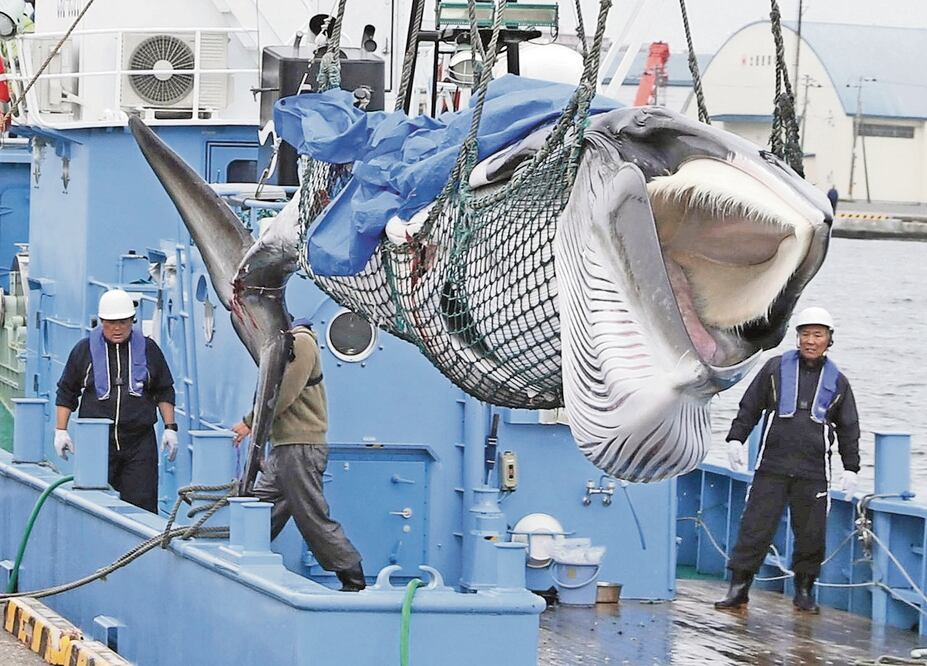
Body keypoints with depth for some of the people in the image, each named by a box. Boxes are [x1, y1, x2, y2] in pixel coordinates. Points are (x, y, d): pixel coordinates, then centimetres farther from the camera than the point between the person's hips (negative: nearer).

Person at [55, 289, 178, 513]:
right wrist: (61, 431, 6)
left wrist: (170, 428, 7)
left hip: (140, 443, 0)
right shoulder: (85, 350, 6)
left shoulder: (148, 349, 8)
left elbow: (164, 391, 15)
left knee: (142, 503, -7)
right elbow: (66, 392, 13)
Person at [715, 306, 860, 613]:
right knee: (755, 527, -5)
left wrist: (851, 468, 11)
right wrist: (736, 438, 2)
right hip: (772, 467, -1)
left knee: (810, 533, 2)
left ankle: (804, 591, 16)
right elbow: (749, 407, 12)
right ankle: (738, 587, -1)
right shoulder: (776, 368, 7)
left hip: (813, 473, 1)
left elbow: (849, 428, 17)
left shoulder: (837, 382, 11)